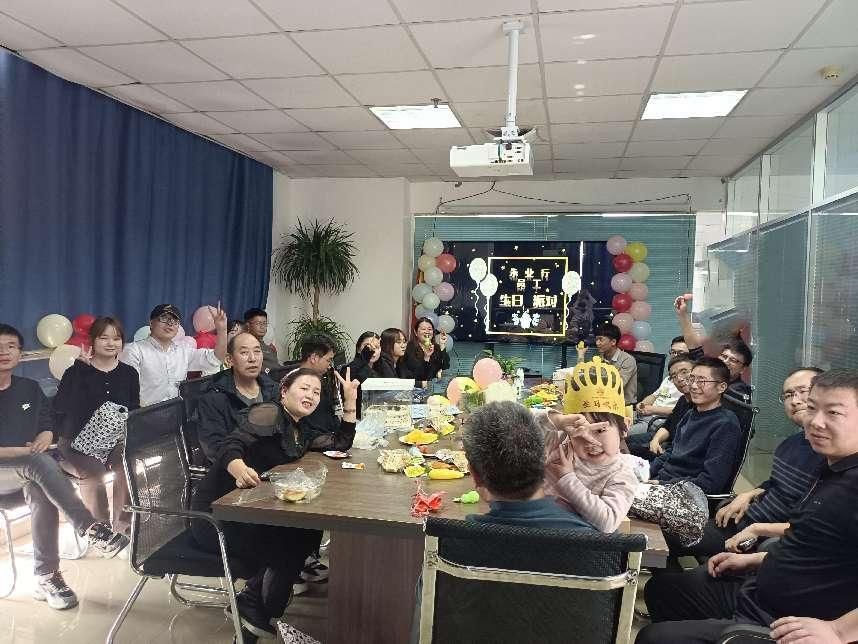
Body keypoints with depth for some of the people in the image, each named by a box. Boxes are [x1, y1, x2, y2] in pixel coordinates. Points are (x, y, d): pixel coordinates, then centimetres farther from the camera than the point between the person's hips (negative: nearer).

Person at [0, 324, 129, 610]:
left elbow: (47, 427, 14)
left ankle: (46, 578, -23)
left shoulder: (30, 389, 12)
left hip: (28, 468, 4)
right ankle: (92, 530, -37)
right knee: (39, 463, -34)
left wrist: (43, 439, -7)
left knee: (41, 493, -29)